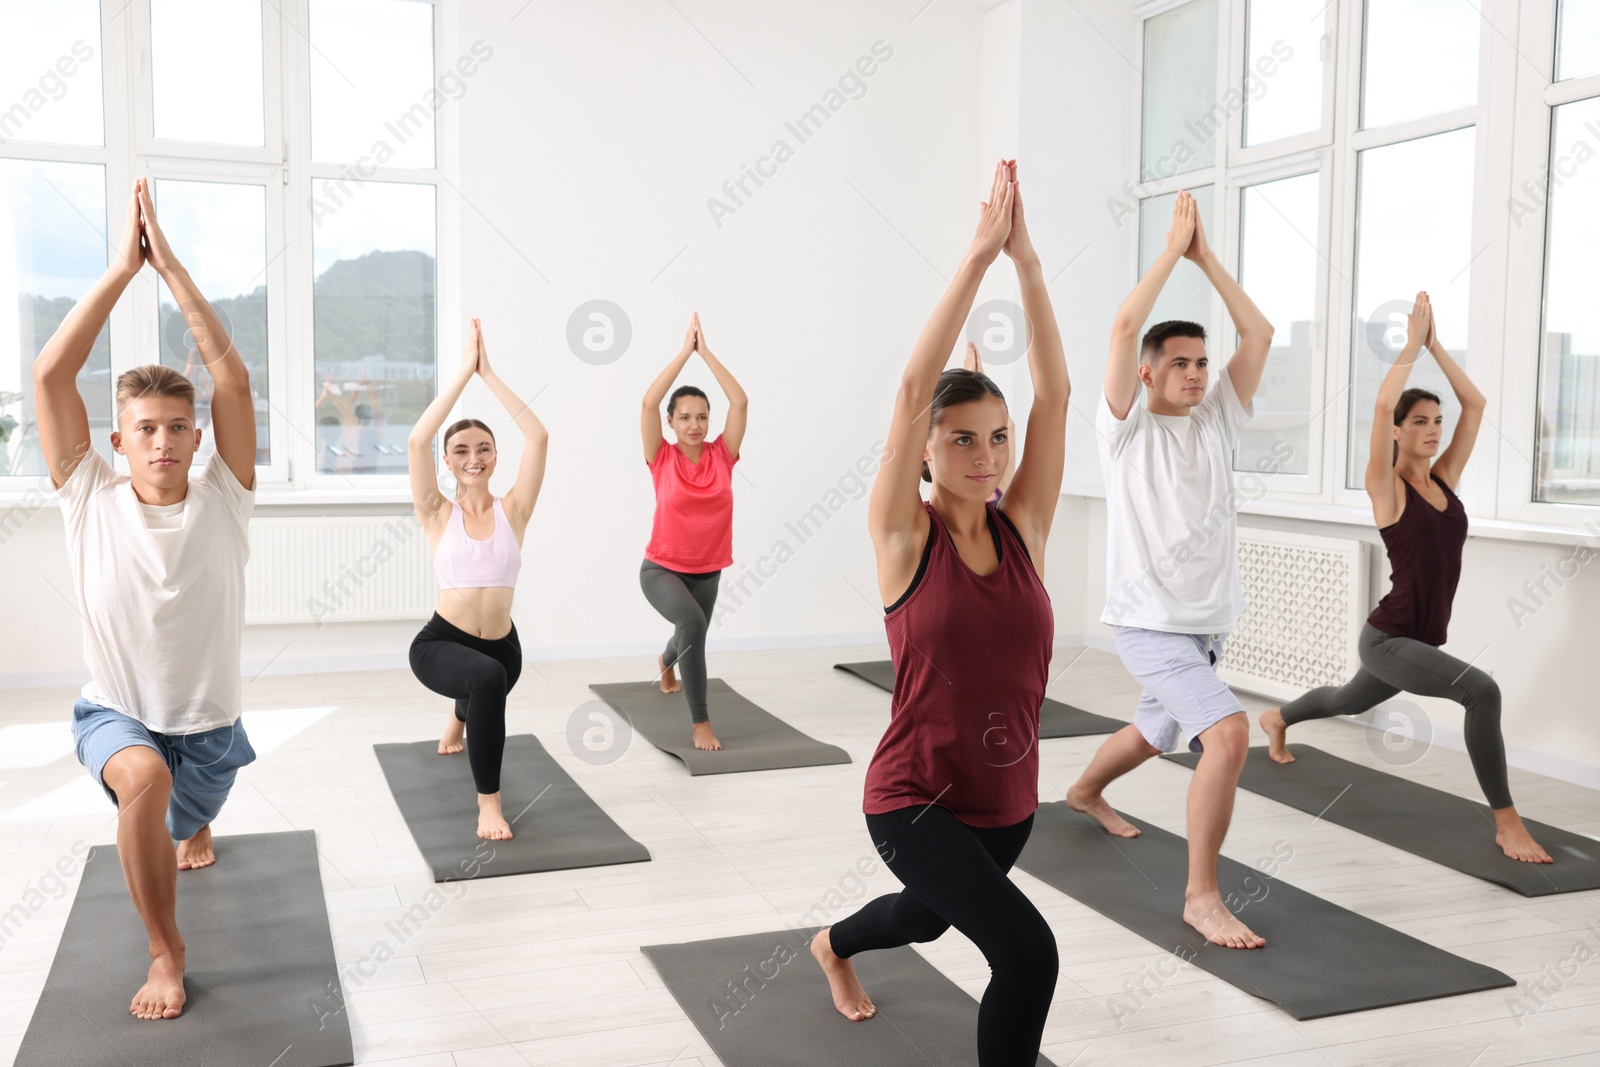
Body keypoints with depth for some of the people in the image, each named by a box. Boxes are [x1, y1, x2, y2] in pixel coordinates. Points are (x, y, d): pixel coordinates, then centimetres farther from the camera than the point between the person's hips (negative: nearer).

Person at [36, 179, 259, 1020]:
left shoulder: (222, 500, -14)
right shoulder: (91, 500, -14)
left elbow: (232, 377, -23)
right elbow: (50, 374, -21)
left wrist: (171, 267, -24)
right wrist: (123, 267, -22)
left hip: (208, 721, 2)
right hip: (115, 713, -2)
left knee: (189, 820, 27)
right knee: (143, 779, -35)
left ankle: (193, 830, 69)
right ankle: (166, 953, -15)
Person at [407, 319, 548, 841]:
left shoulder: (513, 509, -4)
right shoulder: (439, 515, -7)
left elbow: (539, 437, -15)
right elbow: (417, 440, -20)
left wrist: (490, 374, -14)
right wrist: (464, 371, -19)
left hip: (502, 643, 4)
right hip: (440, 642, -4)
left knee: (483, 698, 32)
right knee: (487, 679, -37)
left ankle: (458, 721, 74)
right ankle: (489, 802, -22)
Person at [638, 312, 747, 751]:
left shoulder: (722, 455, -6)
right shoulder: (662, 458, -11)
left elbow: (740, 401, -14)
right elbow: (648, 402, -22)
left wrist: (706, 351, -15)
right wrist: (685, 351, -20)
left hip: (707, 571, 4)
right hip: (661, 568, -4)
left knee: (691, 637, 27)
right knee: (692, 621, -35)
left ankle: (665, 660, 67)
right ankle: (701, 724, -26)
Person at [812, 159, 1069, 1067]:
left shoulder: (1022, 529, -4)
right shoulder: (905, 537, -14)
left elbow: (1055, 391, -13)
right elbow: (914, 388, -25)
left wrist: (1028, 259, -18)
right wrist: (978, 254, -25)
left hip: (1009, 801, 6)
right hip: (917, 800, -5)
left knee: (927, 920, 32)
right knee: (1027, 952, -26)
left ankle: (835, 944, 66)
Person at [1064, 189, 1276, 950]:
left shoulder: (1217, 422, 7)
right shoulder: (1128, 428, -8)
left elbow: (1260, 335, 0)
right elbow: (1124, 328, -21)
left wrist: (1206, 257, -3)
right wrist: (1172, 249, -13)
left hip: (1208, 621, 7)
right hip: (1149, 621, -7)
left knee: (1155, 734, 26)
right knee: (1228, 732, -25)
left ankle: (1087, 792, 57)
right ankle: (1201, 897, -14)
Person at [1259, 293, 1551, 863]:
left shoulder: (1444, 478, 4)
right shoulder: (1386, 488, -14)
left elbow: (1475, 405, 1)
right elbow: (1383, 404, -27)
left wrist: (1436, 346, -2)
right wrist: (1412, 343, -18)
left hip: (1422, 640, 8)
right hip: (1387, 639, -8)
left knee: (1345, 702, 31)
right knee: (1481, 690, -29)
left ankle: (1277, 718, 61)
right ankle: (1507, 823, -20)